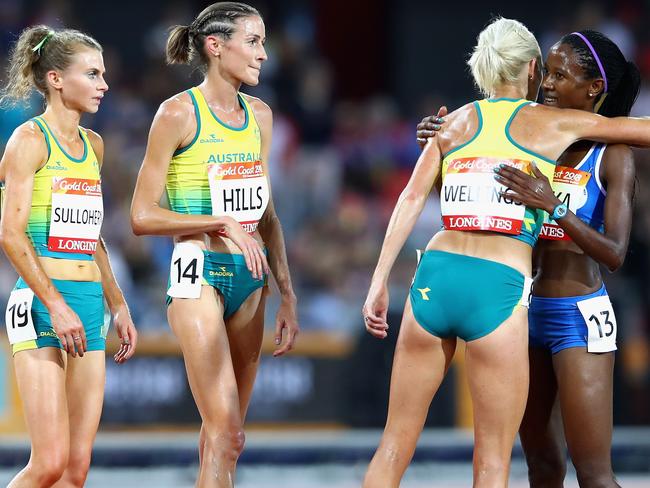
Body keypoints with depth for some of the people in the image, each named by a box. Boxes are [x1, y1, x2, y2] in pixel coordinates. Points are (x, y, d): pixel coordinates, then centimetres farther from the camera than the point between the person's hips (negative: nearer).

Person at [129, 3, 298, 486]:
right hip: (199, 274, -7)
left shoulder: (259, 115, 12)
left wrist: (287, 295, 15)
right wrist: (221, 223, -16)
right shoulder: (179, 113, -8)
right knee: (226, 432, -15)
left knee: (224, 433, 8)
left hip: (249, 277, 7)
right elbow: (143, 215, -9)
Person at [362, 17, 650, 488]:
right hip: (499, 287, -4)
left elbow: (412, 199, 6)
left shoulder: (456, 121, 16)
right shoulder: (554, 123, 9)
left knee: (395, 445, 10)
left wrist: (380, 282, 4)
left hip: (436, 276, 4)